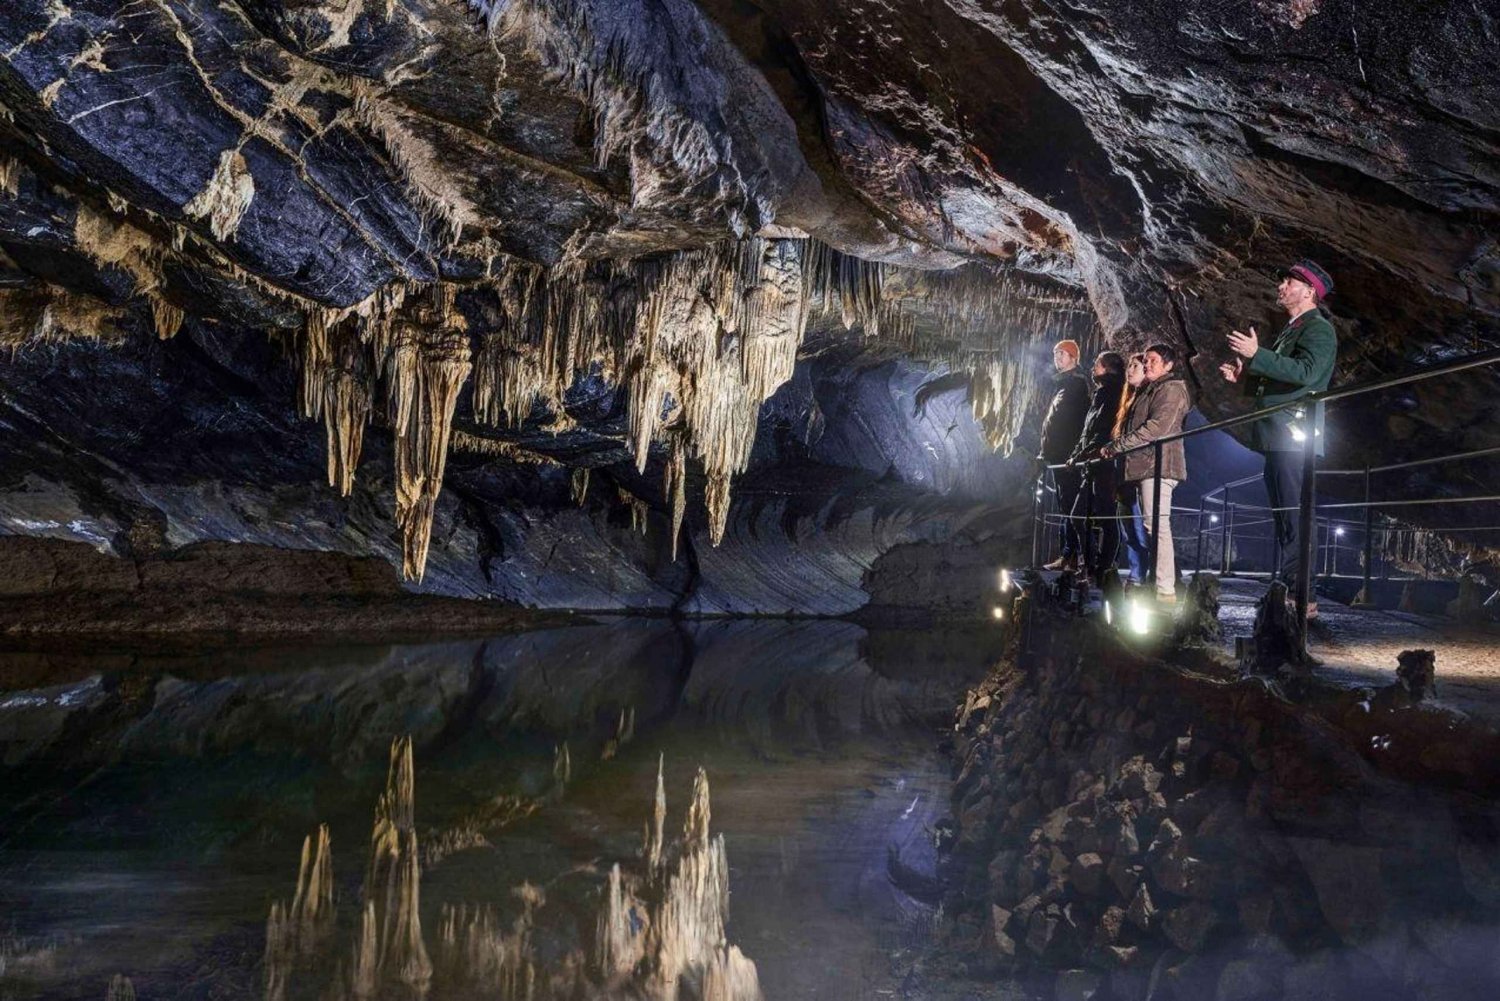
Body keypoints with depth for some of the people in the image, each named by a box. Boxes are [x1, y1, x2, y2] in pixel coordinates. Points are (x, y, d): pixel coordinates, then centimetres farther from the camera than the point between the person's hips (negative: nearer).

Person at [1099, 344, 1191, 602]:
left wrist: (1116, 445, -16)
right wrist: (1116, 448, 12)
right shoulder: (1149, 390, 27)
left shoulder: (1171, 388, -4)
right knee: (1152, 526, 7)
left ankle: (1165, 590, -17)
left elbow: (1157, 426, -17)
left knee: (1156, 525, -15)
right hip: (1146, 465, 10)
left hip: (1157, 465, -10)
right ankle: (1164, 585, 9)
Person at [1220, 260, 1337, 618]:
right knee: (1284, 518, 10)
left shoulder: (1318, 328, -5)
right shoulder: (1290, 331, 25)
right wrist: (1244, 377, 15)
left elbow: (1307, 372, -21)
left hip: (1295, 436, -10)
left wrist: (1257, 355, -21)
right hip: (1278, 437, 10)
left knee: (1293, 517, -13)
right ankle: (1288, 591, 14)